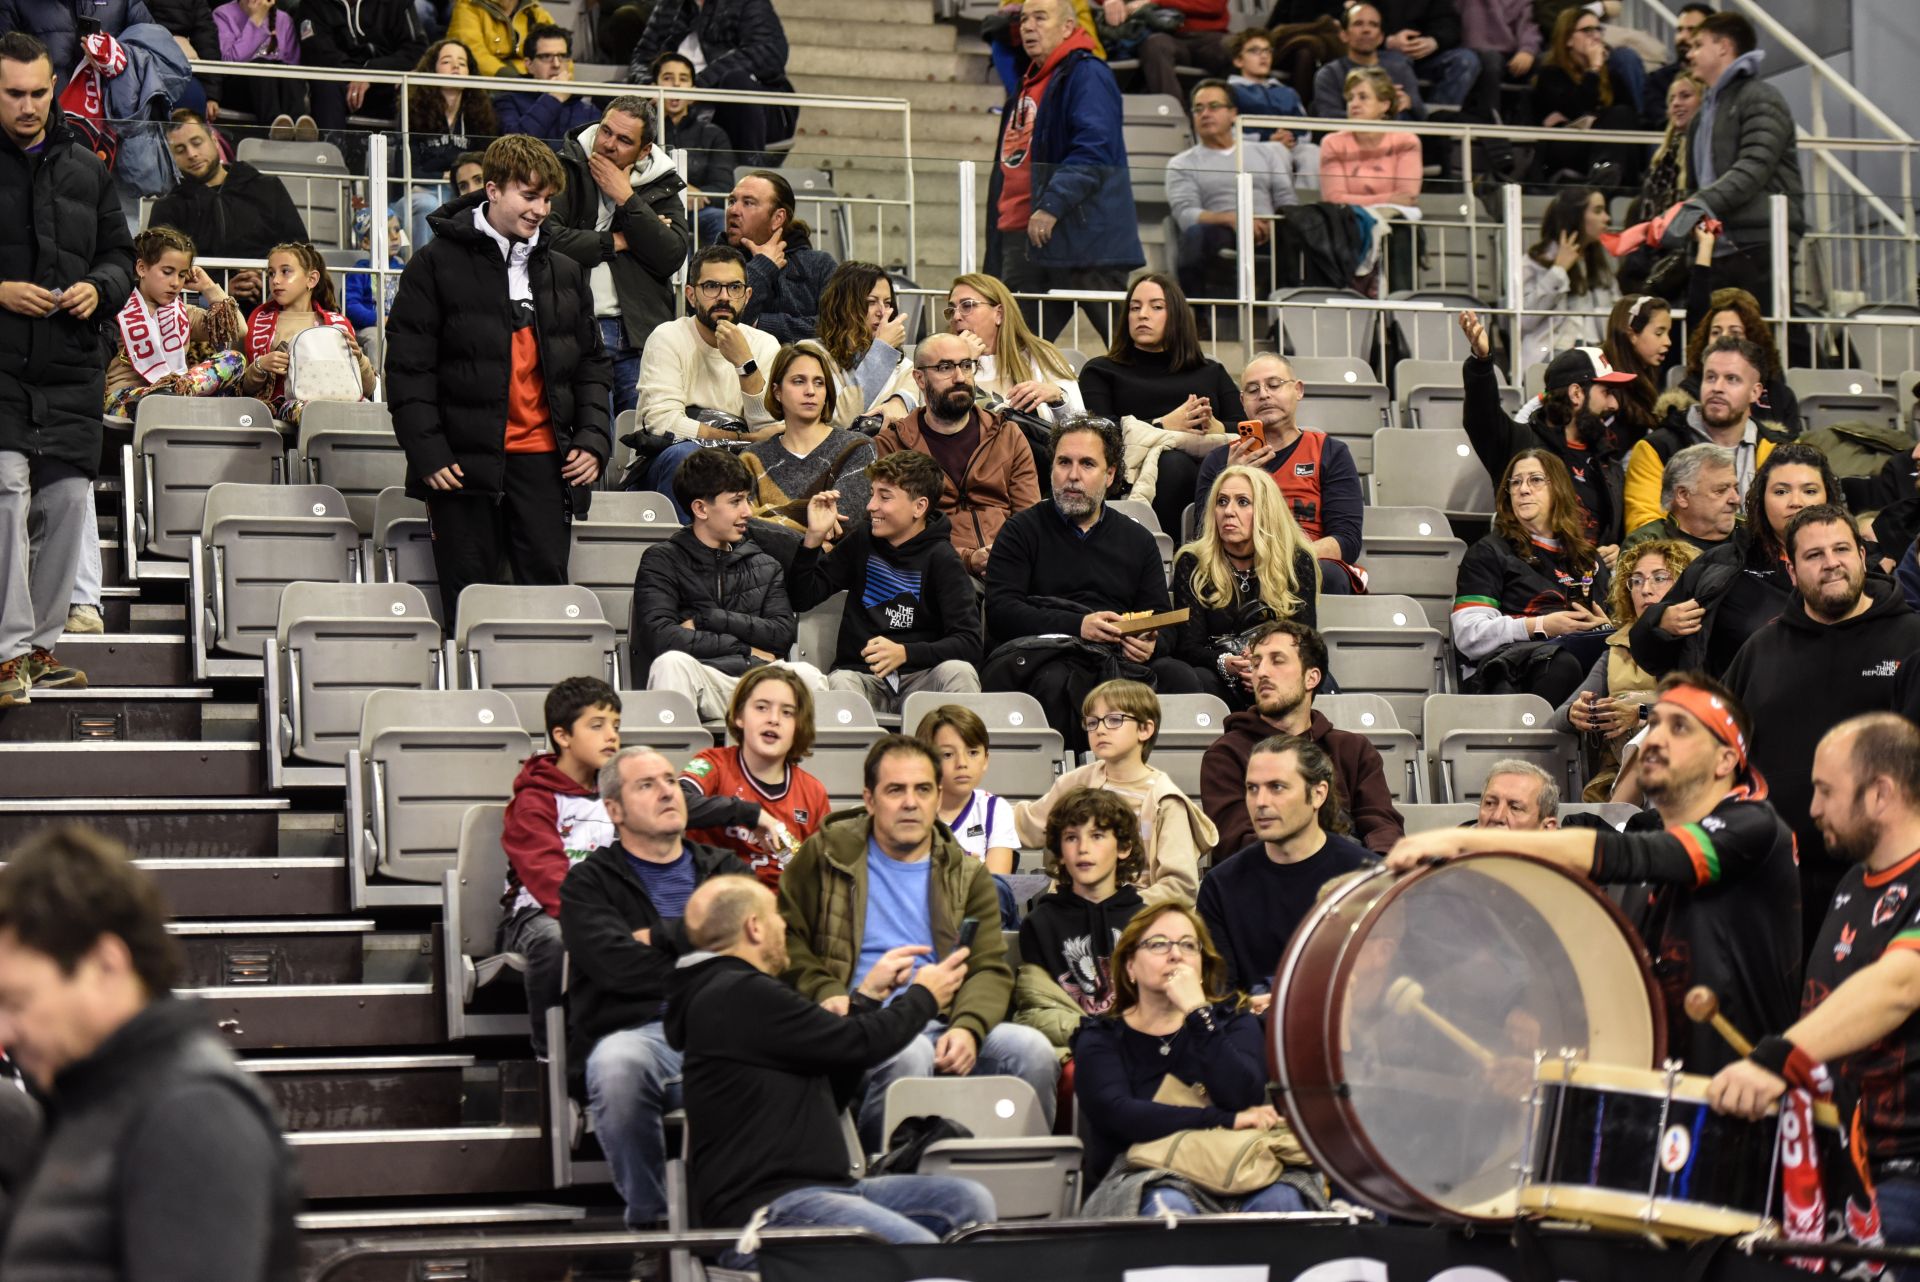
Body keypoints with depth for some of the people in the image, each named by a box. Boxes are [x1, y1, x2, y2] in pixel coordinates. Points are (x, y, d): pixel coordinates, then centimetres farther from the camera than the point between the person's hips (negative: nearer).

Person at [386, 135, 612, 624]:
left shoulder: (565, 272, 15)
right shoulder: (437, 263, 0)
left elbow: (591, 362, 19)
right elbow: (407, 364, -3)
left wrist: (593, 437, 4)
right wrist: (427, 453, -10)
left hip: (543, 456, 3)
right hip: (464, 460, -3)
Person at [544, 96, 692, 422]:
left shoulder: (662, 187, 14)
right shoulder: (565, 173, 6)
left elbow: (672, 257, -1)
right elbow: (546, 238, -11)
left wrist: (626, 199, -4)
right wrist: (616, 242, -3)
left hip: (639, 333, 3)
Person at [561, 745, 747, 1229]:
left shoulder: (722, 868, 26)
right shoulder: (589, 882, 16)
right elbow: (617, 966, -4)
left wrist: (661, 937, 3)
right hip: (639, 1029, -1)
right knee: (616, 1065, -39)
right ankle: (648, 1216, -22)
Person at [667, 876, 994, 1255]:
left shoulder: (734, 995, 22)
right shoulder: (739, 996, -12)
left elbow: (831, 1094, 26)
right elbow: (861, 1044, -7)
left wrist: (868, 996, 27)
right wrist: (925, 996, 12)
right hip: (765, 1210, -11)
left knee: (968, 1199, 1)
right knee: (920, 1254, -29)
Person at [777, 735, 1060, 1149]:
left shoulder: (967, 875, 18)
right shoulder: (827, 855, 12)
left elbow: (991, 968, 8)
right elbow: (785, 936, 7)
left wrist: (967, 1028, -13)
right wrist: (824, 993, -12)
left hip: (941, 1026, 3)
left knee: (1032, 1050, -24)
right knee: (910, 1053, -37)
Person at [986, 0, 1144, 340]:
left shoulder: (1086, 75, -7)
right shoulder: (1029, 85, 22)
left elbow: (1093, 150, -20)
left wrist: (1052, 206, -26)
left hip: (1083, 234, -9)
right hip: (1022, 233, 9)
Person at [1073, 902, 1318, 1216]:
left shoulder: (1232, 1019, 17)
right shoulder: (1100, 1040, 11)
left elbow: (1243, 1099, -4)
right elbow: (1118, 1114, -10)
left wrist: (1197, 1012, -9)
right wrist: (1227, 1120, -16)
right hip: (1142, 1175, -2)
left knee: (1280, 1199, -32)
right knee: (1167, 1207, -38)